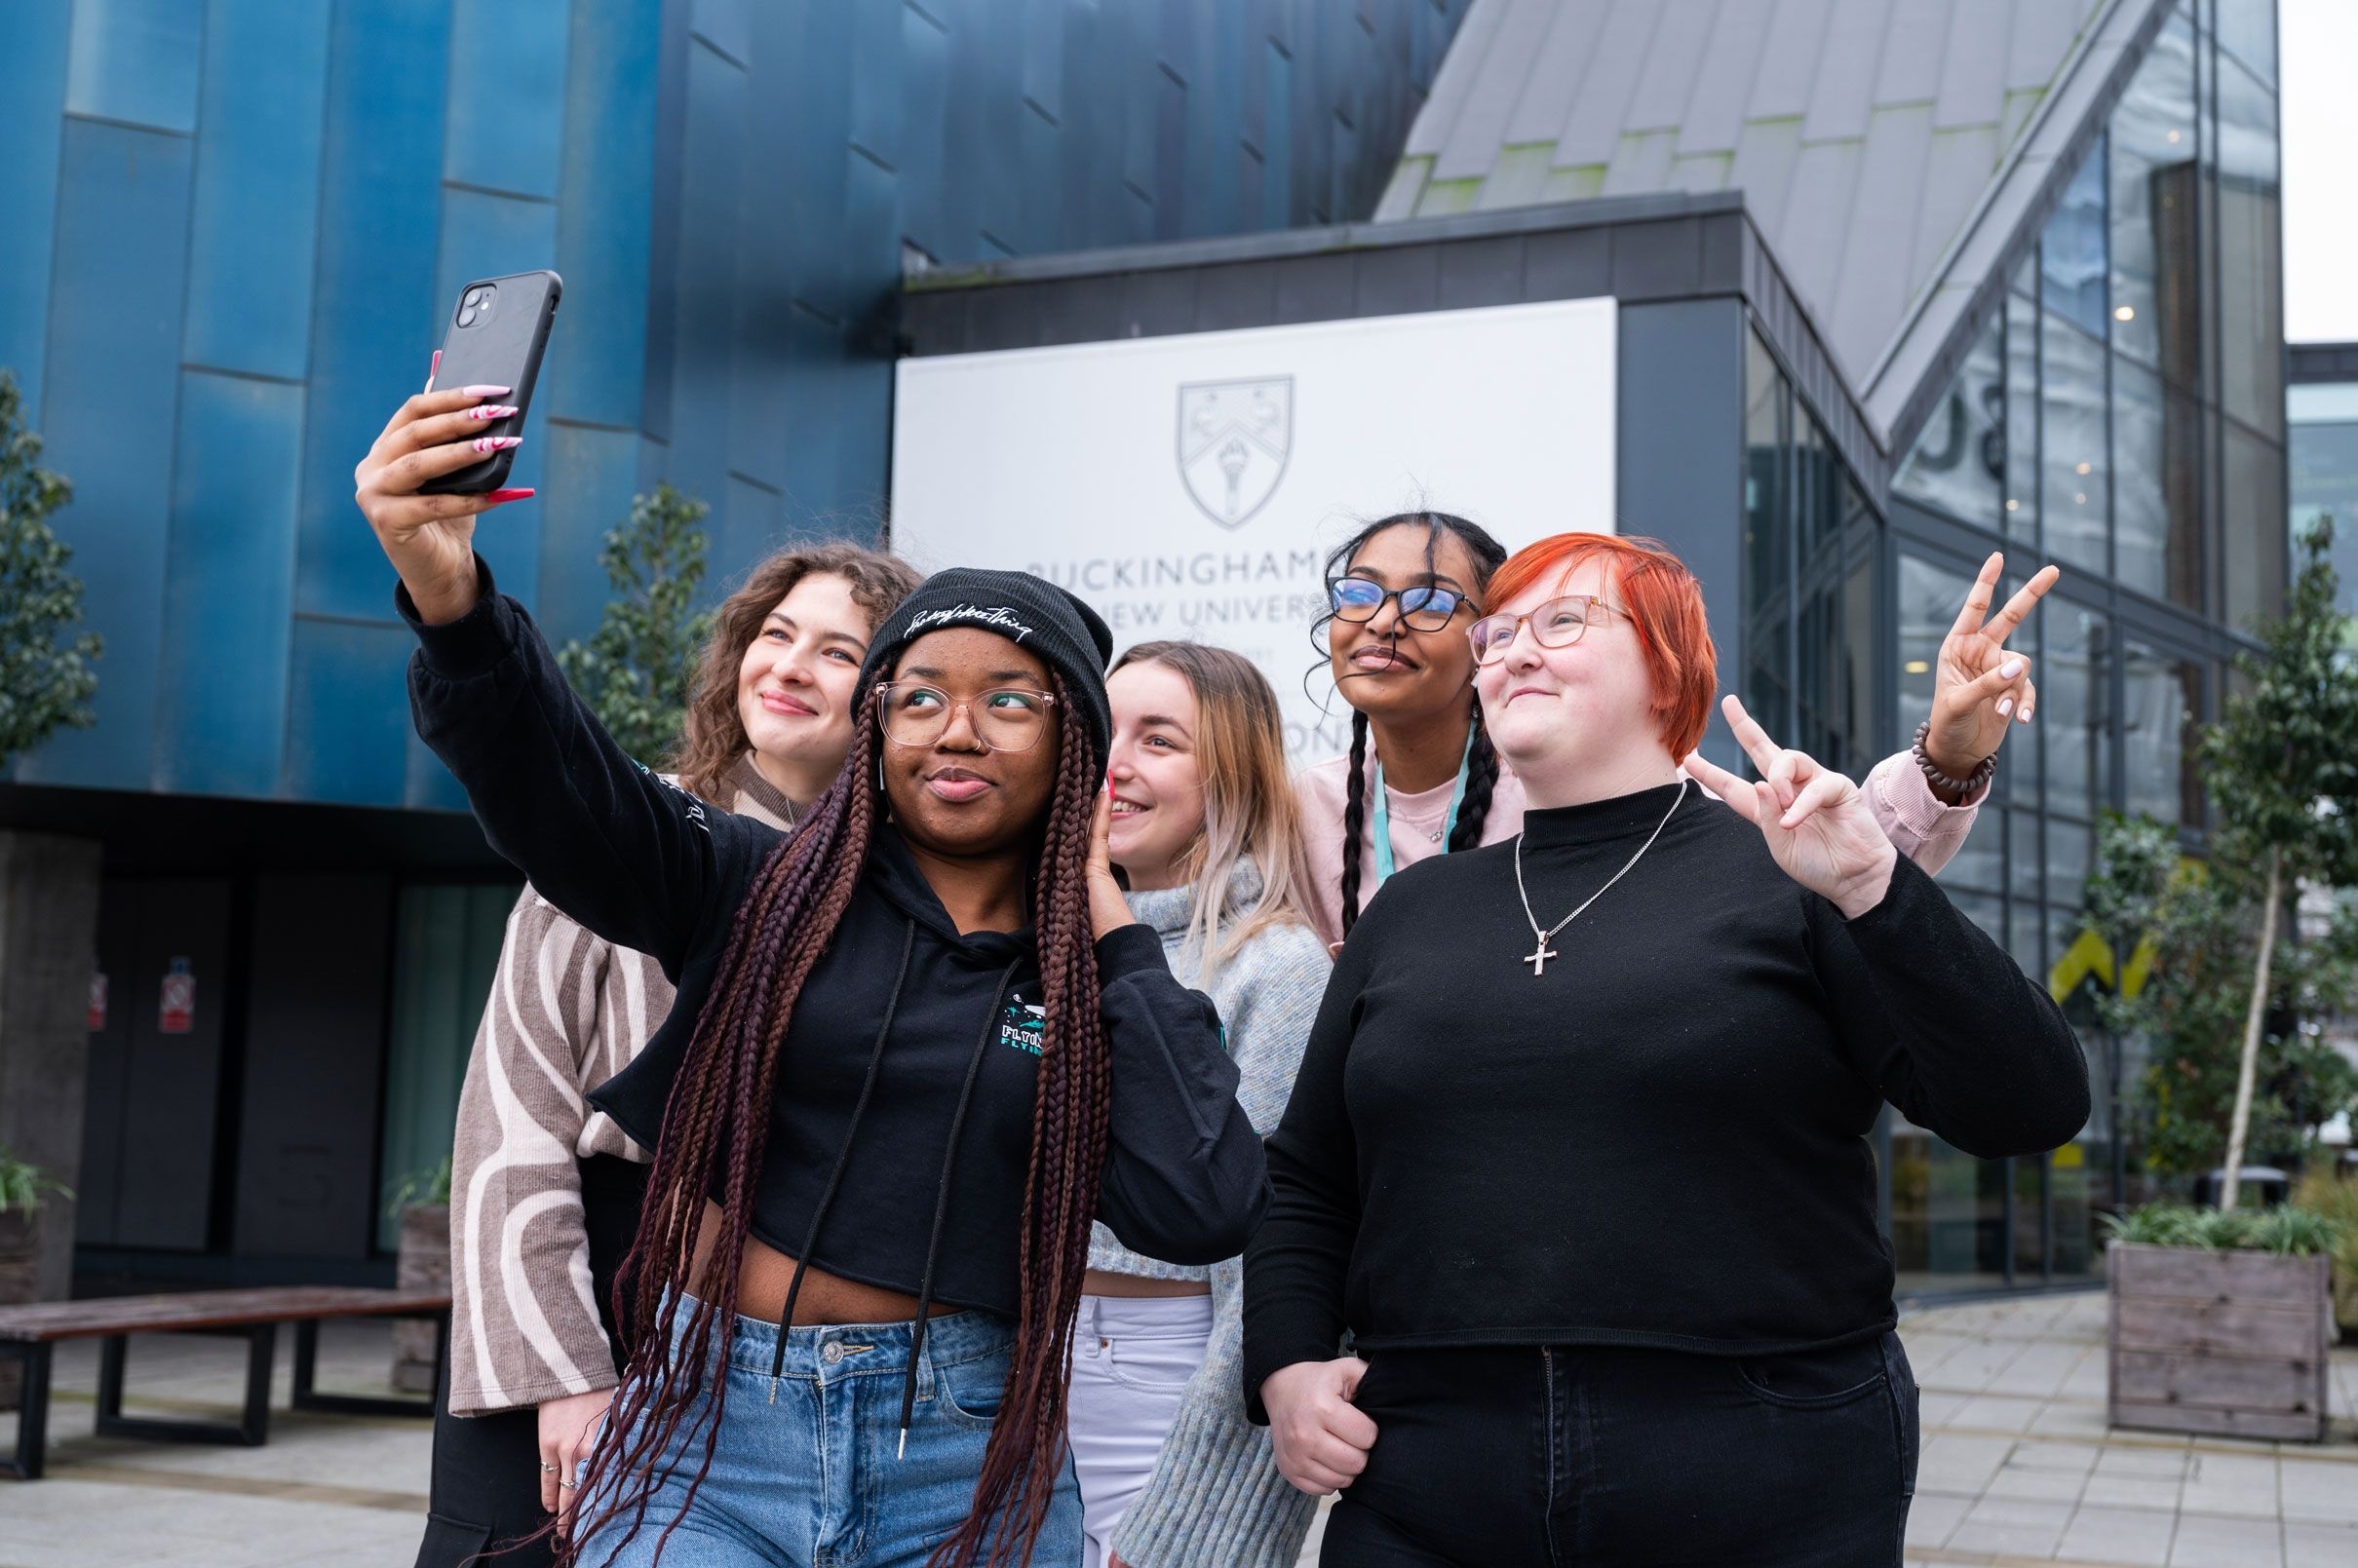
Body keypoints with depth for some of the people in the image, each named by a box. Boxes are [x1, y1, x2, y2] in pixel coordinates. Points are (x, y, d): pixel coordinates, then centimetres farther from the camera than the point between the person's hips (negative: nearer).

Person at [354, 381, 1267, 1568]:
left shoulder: (1103, 985, 4)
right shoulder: (762, 891, 3)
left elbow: (1203, 1212, -11)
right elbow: (554, 783, -13)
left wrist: (1112, 929, -4)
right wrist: (449, 594, -33)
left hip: (963, 1464, 1)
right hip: (710, 1427, 0)